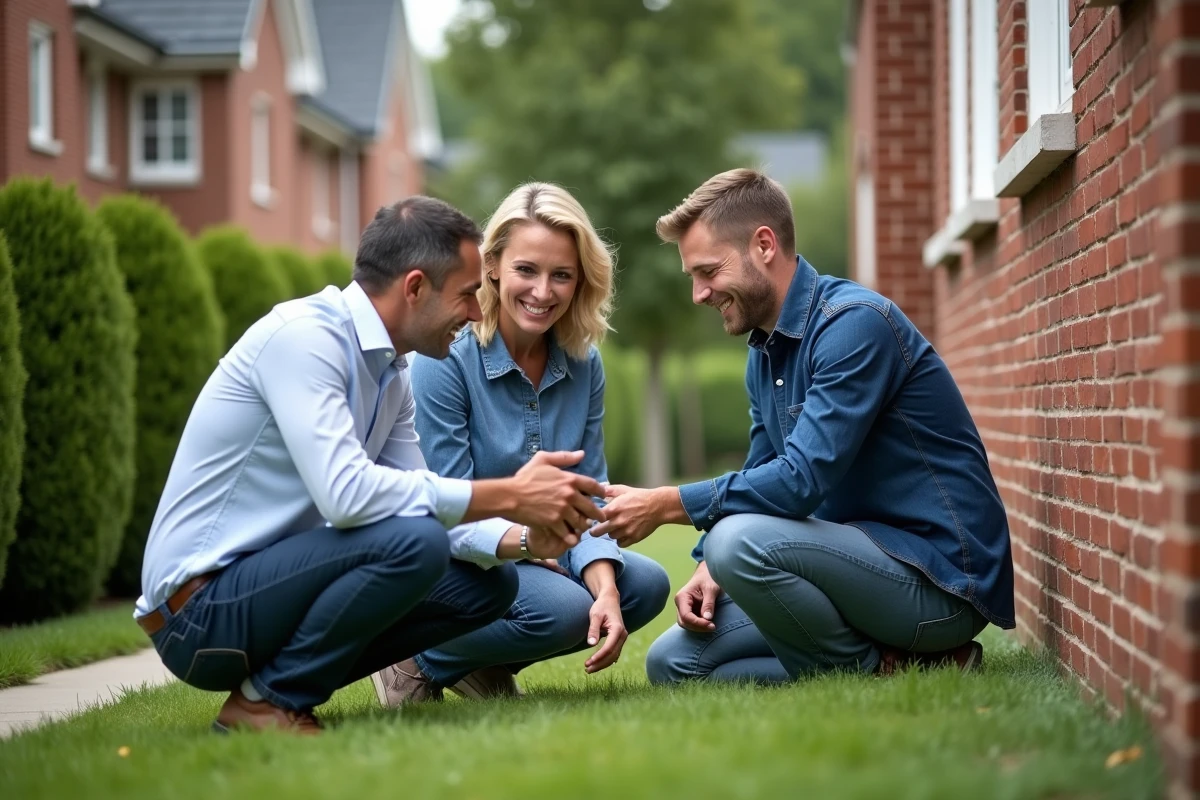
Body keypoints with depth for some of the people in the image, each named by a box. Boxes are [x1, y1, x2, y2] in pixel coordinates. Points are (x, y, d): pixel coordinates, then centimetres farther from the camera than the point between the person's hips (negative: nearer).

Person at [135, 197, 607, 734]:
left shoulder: (390, 373, 9)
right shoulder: (303, 337, -19)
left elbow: (418, 503, 10)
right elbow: (346, 493, -30)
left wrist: (522, 539, -8)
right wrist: (509, 497, -25)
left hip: (274, 580, 9)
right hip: (200, 608, -9)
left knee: (488, 582, 6)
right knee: (411, 541, -29)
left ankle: (287, 675, 8)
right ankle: (269, 700, -11)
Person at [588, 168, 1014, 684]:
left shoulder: (854, 323, -17)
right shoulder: (764, 354, 12)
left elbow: (802, 481, -25)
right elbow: (762, 482, 18)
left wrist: (664, 505, -19)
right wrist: (710, 568, -2)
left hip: (941, 579, -9)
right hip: (871, 562, 9)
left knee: (742, 540, -31)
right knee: (672, 662, 2)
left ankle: (877, 671, -9)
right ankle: (882, 658, 2)